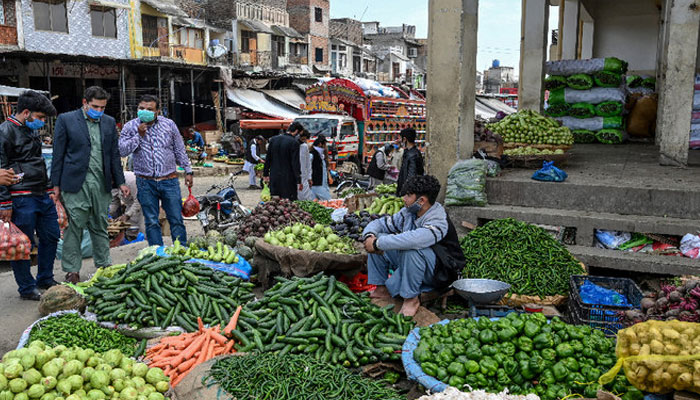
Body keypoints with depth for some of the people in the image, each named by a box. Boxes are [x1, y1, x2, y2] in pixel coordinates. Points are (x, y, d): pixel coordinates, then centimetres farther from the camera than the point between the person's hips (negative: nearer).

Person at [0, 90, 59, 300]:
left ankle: (45, 280, 29)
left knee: (51, 237, 14)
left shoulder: (32, 130, 16)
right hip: (22, 198, -9)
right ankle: (27, 288, 14)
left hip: (42, 196, 9)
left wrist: (49, 189, 22)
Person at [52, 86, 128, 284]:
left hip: (101, 184, 4)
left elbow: (114, 154, 15)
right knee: (74, 227, 0)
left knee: (100, 227, 11)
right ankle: (72, 270, 9)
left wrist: (120, 182, 11)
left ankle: (104, 265, 21)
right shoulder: (66, 119, -1)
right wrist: (56, 184, -3)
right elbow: (58, 154, -1)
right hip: (75, 183, -3)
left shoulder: (109, 122, 11)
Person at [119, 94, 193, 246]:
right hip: (145, 183, 0)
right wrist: (139, 135, -15)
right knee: (151, 222, 7)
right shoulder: (130, 127, 1)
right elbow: (122, 151, -8)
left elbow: (180, 150, 10)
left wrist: (188, 171, 8)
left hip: (169, 180, 0)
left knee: (176, 220, 2)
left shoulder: (169, 124, 3)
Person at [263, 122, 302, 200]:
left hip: (274, 177, 6)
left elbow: (268, 159, 11)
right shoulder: (294, 142, -11)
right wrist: (299, 181, -11)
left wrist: (266, 174, 19)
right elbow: (295, 163, -14)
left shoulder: (273, 139, 6)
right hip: (288, 178, -6)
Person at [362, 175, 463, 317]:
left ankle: (411, 298, -19)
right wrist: (370, 236, -18)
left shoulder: (438, 222, -28)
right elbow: (380, 223, 6)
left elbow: (411, 240, -47)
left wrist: (377, 243, -39)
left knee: (412, 250, -38)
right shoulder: (408, 213, -2)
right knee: (378, 238, 0)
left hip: (438, 274, -8)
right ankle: (381, 289, 3)